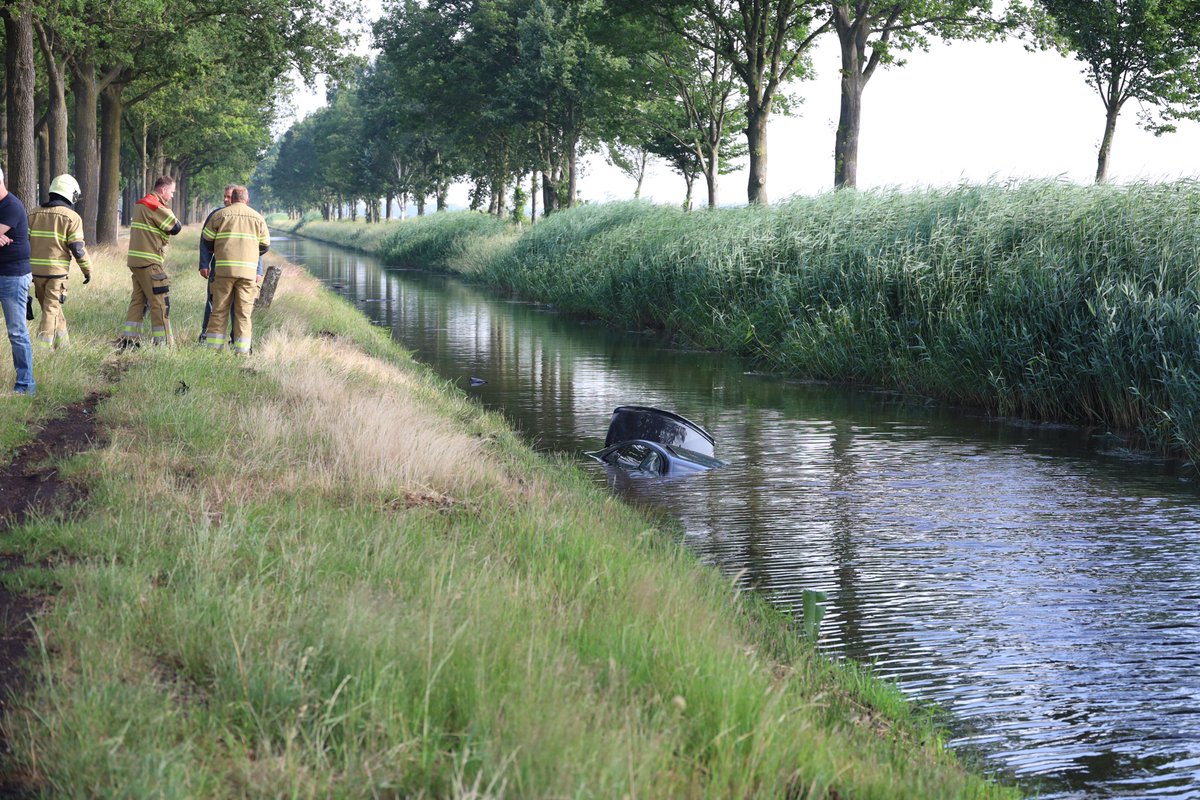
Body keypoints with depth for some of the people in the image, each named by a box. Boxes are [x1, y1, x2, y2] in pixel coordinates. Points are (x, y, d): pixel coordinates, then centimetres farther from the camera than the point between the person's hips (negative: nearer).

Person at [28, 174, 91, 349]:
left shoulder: (34, 214, 11)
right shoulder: (71, 217, -6)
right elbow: (77, 248, -9)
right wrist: (87, 270, 2)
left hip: (36, 269, 5)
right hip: (57, 271, -5)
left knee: (52, 308, 18)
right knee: (51, 310, -3)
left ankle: (63, 344, 28)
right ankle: (42, 348, -11)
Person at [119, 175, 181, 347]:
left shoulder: (140, 204, 17)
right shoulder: (156, 207, -15)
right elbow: (176, 227, -13)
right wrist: (173, 219, 6)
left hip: (135, 260, 10)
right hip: (149, 263, -10)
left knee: (138, 300, 13)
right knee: (160, 303, -5)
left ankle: (128, 340, 12)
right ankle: (163, 342, -3)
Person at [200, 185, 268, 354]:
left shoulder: (219, 215, 5)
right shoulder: (257, 217, 9)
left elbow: (206, 240, 8)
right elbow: (265, 245, 11)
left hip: (224, 269, 0)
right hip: (249, 270, 0)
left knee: (219, 310, 5)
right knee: (244, 312, 3)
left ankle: (214, 347, 2)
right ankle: (242, 349, -1)